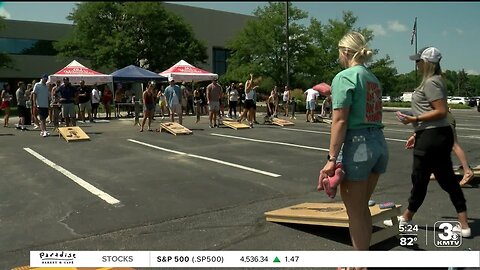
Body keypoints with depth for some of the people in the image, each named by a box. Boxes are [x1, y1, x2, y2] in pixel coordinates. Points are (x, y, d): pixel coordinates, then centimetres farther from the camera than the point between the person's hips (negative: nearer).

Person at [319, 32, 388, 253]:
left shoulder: (344, 77, -8)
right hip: (380, 144, 8)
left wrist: (332, 158, -16)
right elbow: (365, 111, 12)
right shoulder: (373, 78, 15)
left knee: (355, 211, 6)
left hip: (358, 144, -8)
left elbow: (340, 121, -16)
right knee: (363, 207, 21)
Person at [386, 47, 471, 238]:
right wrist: (417, 134, 21)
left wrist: (413, 119, -19)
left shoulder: (431, 82, -14)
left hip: (432, 137, -10)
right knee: (448, 180, 11)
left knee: (420, 179, 4)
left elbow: (441, 111, -20)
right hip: (438, 135, 10)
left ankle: (406, 219, 21)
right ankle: (464, 225, 15)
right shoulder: (433, 81, 17)